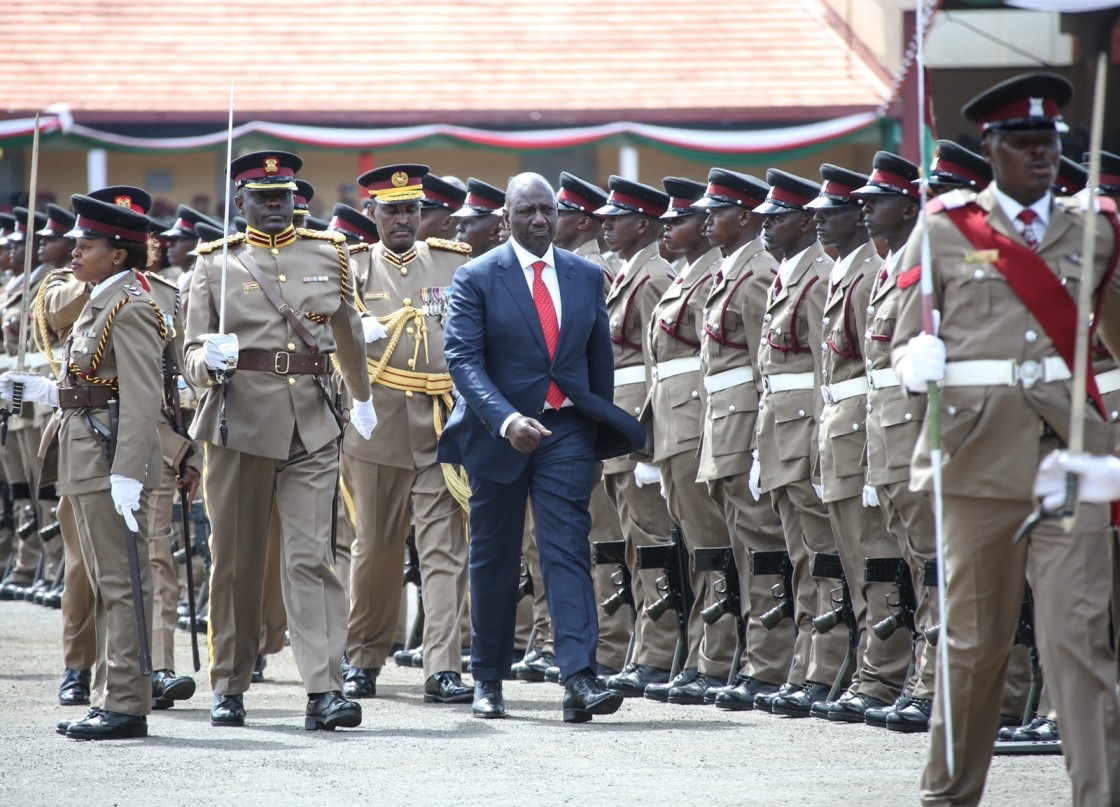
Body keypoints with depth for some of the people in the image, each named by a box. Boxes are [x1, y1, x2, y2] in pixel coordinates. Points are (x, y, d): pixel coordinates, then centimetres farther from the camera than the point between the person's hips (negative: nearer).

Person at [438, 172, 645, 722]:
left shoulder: (587, 278, 7)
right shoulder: (477, 279, -4)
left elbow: (600, 360, 14)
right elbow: (463, 358, -13)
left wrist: (601, 441, 14)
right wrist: (504, 418, -27)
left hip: (567, 429, 1)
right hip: (499, 431, -1)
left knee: (569, 551, -10)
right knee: (493, 561, 8)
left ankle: (579, 678, -19)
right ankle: (488, 681, 20)